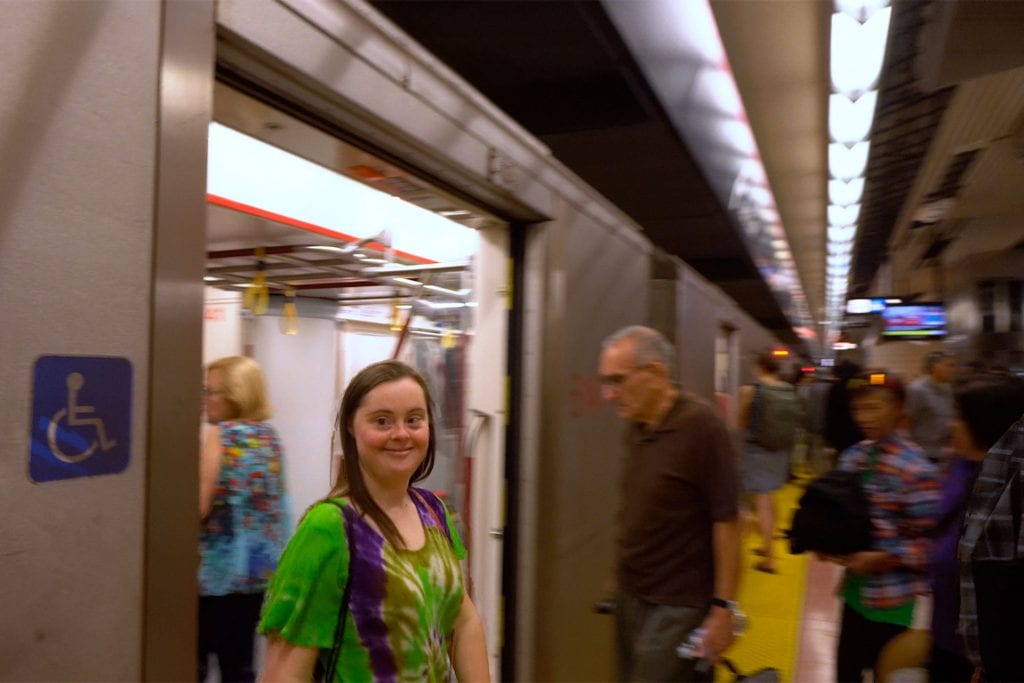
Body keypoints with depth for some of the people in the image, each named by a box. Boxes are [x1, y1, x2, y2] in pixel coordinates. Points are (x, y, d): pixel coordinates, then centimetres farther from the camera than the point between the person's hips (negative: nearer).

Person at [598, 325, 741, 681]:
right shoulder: (637, 428, 6)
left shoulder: (700, 426, -16)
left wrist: (723, 608, -14)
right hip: (630, 598, 7)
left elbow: (726, 521, -15)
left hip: (678, 608, -7)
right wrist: (623, 577, 12)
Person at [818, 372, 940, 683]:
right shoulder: (852, 457, 3)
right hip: (856, 592, 6)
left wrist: (882, 559, -23)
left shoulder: (915, 469, -17)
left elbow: (931, 543, -17)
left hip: (895, 603, -6)